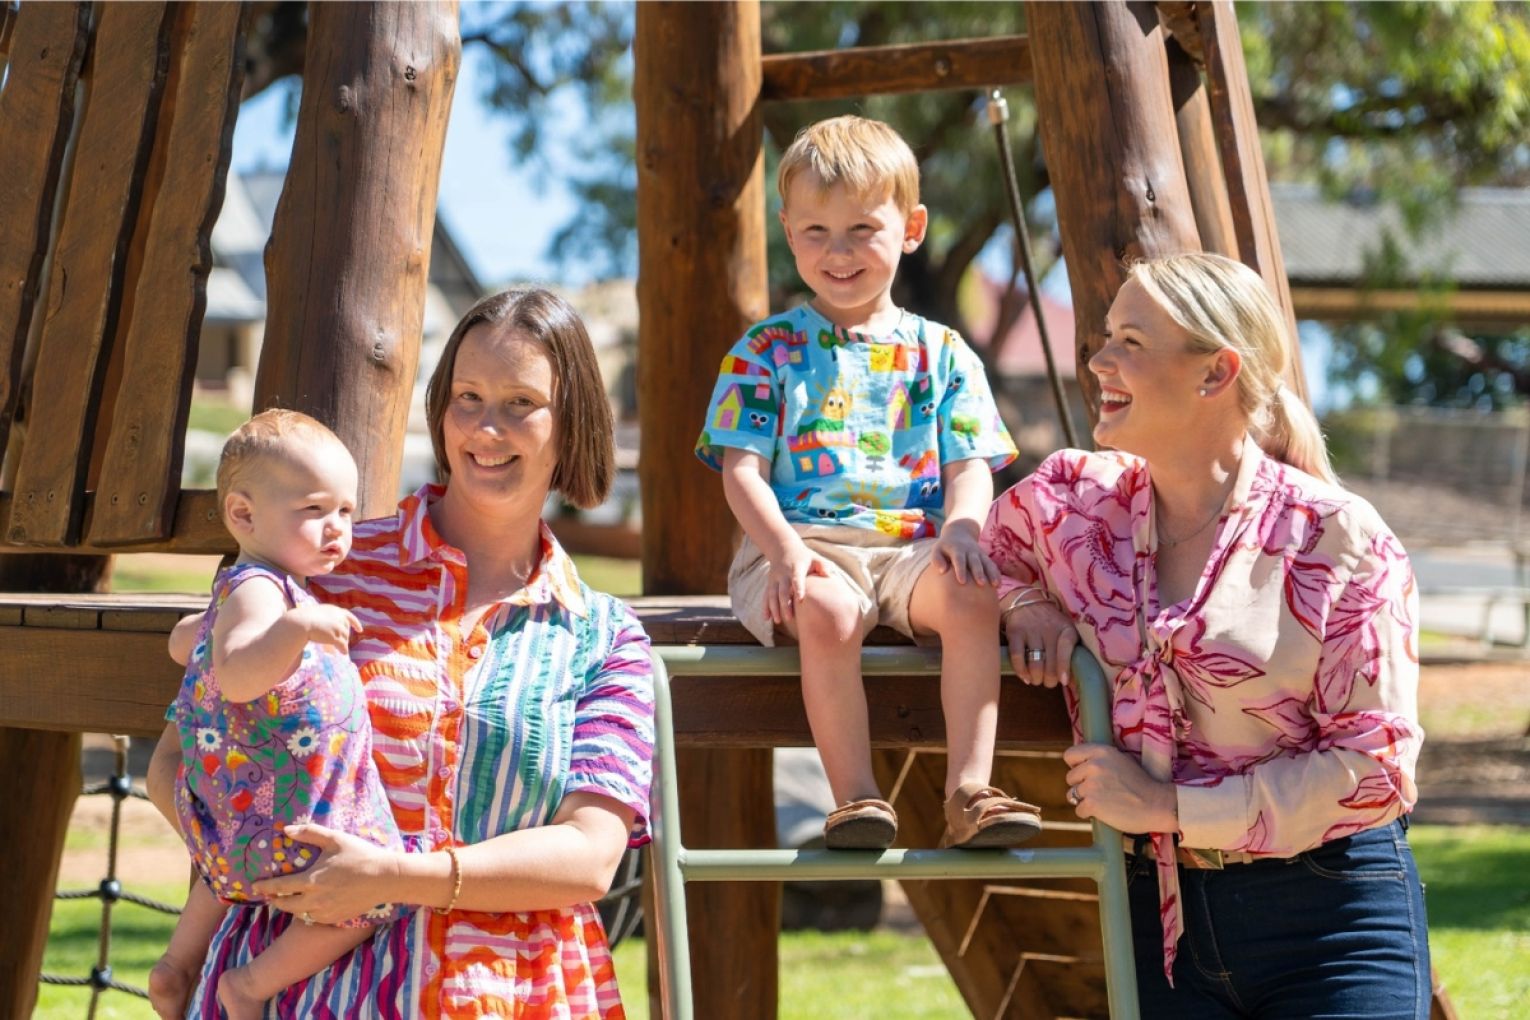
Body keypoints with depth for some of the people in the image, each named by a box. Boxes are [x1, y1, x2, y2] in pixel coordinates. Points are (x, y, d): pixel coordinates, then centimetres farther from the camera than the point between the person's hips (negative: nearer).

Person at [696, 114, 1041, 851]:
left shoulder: (940, 354, 17)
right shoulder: (767, 351, 11)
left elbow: (972, 465, 10)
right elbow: (742, 468, 2)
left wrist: (961, 527, -14)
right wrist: (783, 546, -18)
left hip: (913, 546, 2)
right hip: (803, 545, -2)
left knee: (971, 597, -32)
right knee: (827, 613, -37)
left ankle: (969, 791, -32)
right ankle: (855, 796, -30)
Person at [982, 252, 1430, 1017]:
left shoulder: (1336, 539, -10)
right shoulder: (1076, 500, 3)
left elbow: (1375, 767, -12)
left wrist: (1171, 806, -15)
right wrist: (1025, 605, 1)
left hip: (1329, 920, -4)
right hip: (1161, 916, 4)